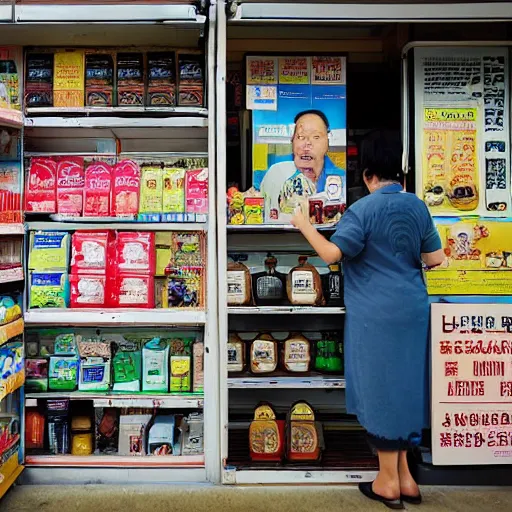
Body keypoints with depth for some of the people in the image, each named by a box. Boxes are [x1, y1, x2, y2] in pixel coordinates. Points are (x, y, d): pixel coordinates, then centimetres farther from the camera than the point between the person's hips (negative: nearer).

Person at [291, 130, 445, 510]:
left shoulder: (364, 209, -13)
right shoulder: (417, 206, 5)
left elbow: (332, 253, -19)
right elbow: (436, 258, 8)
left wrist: (304, 224, -7)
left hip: (376, 315, -6)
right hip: (412, 310, 6)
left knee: (381, 390, 6)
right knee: (405, 387, 16)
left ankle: (389, 481, 21)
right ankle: (404, 476, 30)